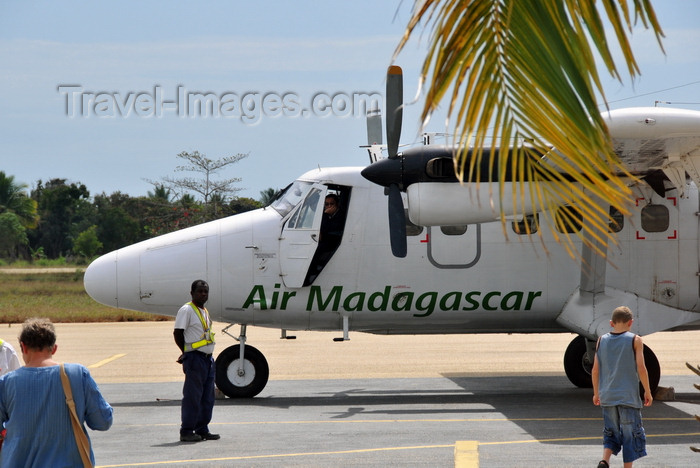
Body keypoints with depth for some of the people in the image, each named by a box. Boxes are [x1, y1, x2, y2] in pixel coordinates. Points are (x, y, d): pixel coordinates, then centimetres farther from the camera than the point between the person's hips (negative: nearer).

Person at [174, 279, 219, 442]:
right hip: (195, 359, -9)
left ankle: (202, 429, 18)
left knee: (207, 397, 10)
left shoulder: (205, 312, 18)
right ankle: (186, 432, -3)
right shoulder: (187, 310, -9)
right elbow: (178, 333, -12)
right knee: (192, 396, -7)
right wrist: (188, 353, -4)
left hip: (208, 359, 9)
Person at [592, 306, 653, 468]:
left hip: (607, 397, 4)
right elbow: (641, 368, -8)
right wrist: (647, 392, 2)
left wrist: (596, 393, 17)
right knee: (631, 435, 7)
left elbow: (595, 370, 6)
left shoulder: (602, 340, 6)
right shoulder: (635, 340, -4)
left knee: (611, 433, 12)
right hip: (629, 397, -3)